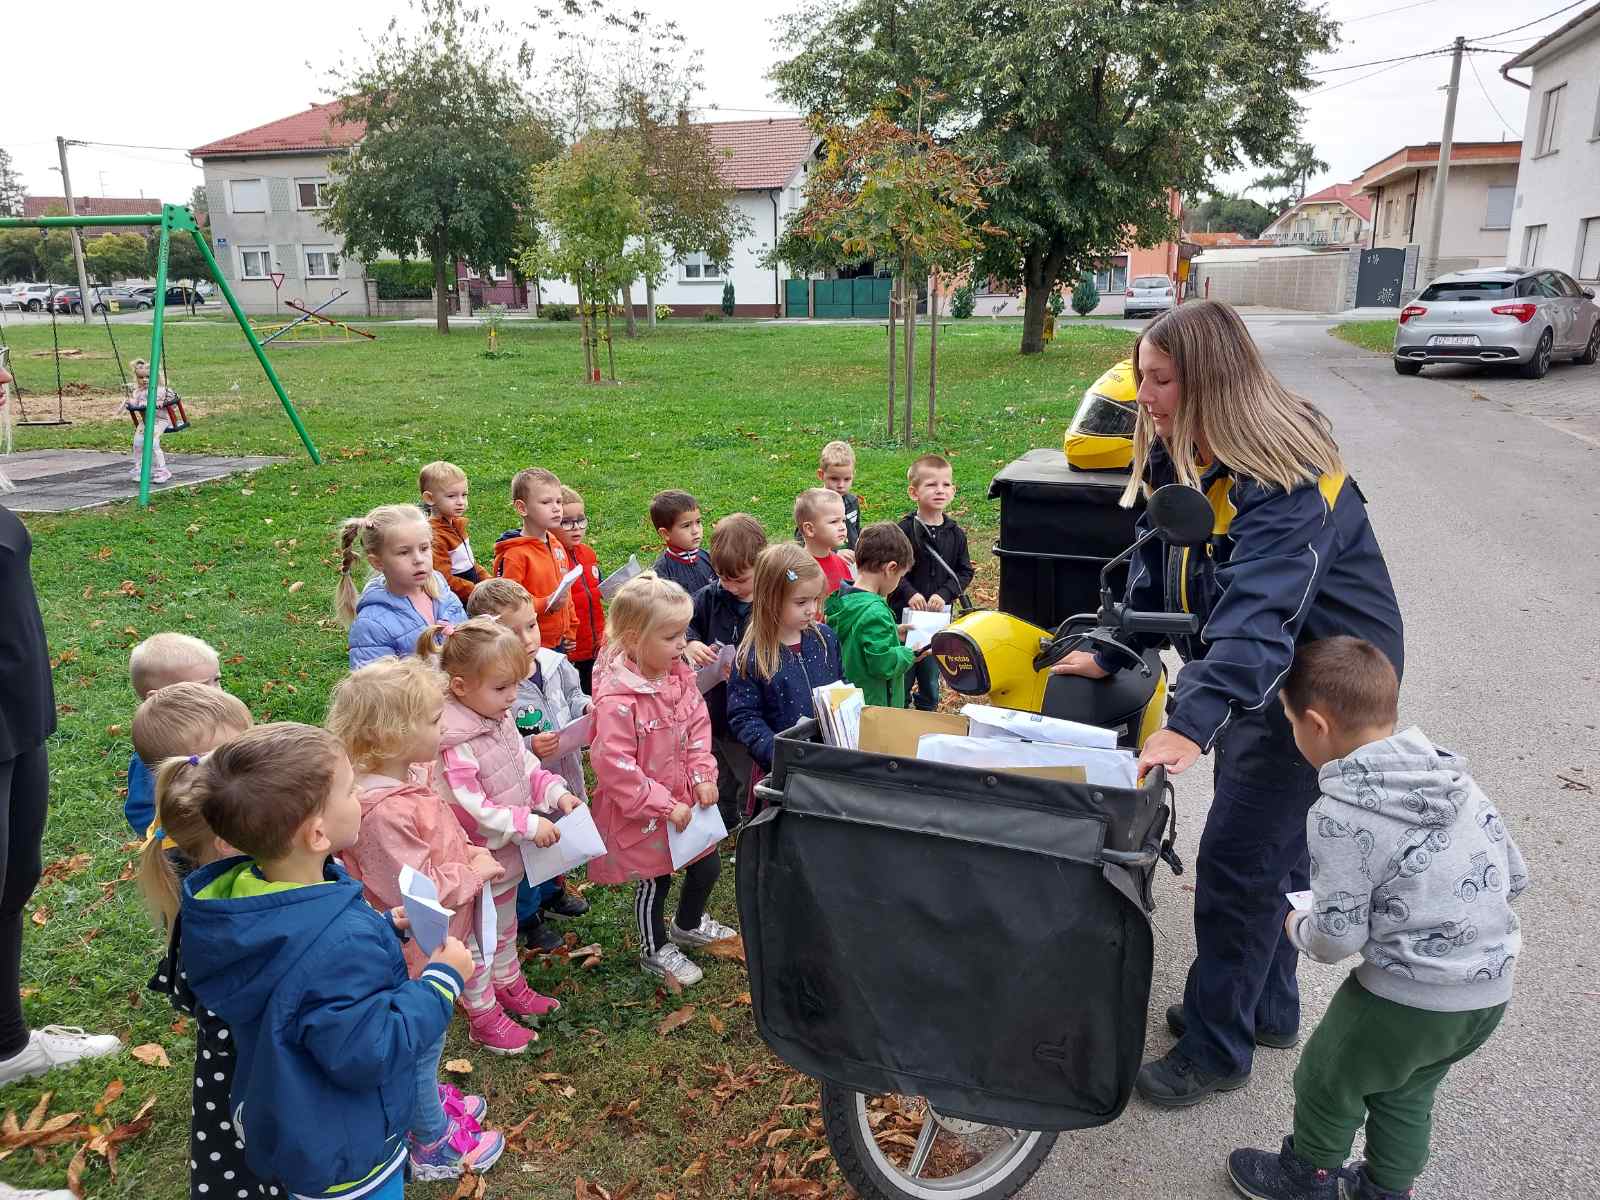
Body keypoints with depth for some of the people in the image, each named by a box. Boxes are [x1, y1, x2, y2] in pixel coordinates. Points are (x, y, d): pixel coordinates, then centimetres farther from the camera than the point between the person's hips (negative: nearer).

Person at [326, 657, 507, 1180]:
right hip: (419, 955, -9)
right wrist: (475, 872, -20)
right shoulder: (385, 813, -36)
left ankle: (428, 1099, 54)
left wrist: (466, 853, -2)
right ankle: (434, 1146, 36)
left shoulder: (404, 777, -6)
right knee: (421, 1045, 15)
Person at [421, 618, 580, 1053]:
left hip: (508, 853, 8)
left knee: (505, 925, 28)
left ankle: (510, 987, 49)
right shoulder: (456, 744, -31)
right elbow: (470, 809, -30)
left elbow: (527, 767, 8)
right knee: (480, 939, 12)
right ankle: (484, 1019, 30)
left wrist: (555, 791, -8)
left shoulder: (501, 719, -4)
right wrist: (528, 825, -27)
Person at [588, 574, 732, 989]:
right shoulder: (616, 699, -31)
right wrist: (664, 805, -24)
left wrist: (703, 775, -7)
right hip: (642, 810, -7)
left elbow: (699, 726, 5)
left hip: (685, 799, 8)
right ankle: (655, 951, 39)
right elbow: (616, 767, -30)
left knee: (708, 865, 22)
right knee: (654, 881, 13)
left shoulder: (679, 675, -5)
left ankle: (689, 924, 51)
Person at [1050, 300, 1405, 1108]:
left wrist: (1192, 725, -51)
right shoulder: (1180, 458, 0)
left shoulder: (1286, 480, -29)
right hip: (1254, 676, 9)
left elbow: (1258, 614, -42)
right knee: (1272, 849, 20)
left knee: (1238, 861, -4)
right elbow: (1155, 574, 6)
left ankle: (1217, 1048, 13)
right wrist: (1111, 654, -5)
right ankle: (1267, 1008, 38)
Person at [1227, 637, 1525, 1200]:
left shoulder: (1338, 815, -22)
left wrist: (1297, 926, 2)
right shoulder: (1453, 774, -1)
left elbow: (1336, 940, -19)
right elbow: (1515, 875, 7)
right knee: (1406, 1095, 28)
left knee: (1326, 1081, 20)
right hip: (1494, 990, 7)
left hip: (1408, 999, -7)